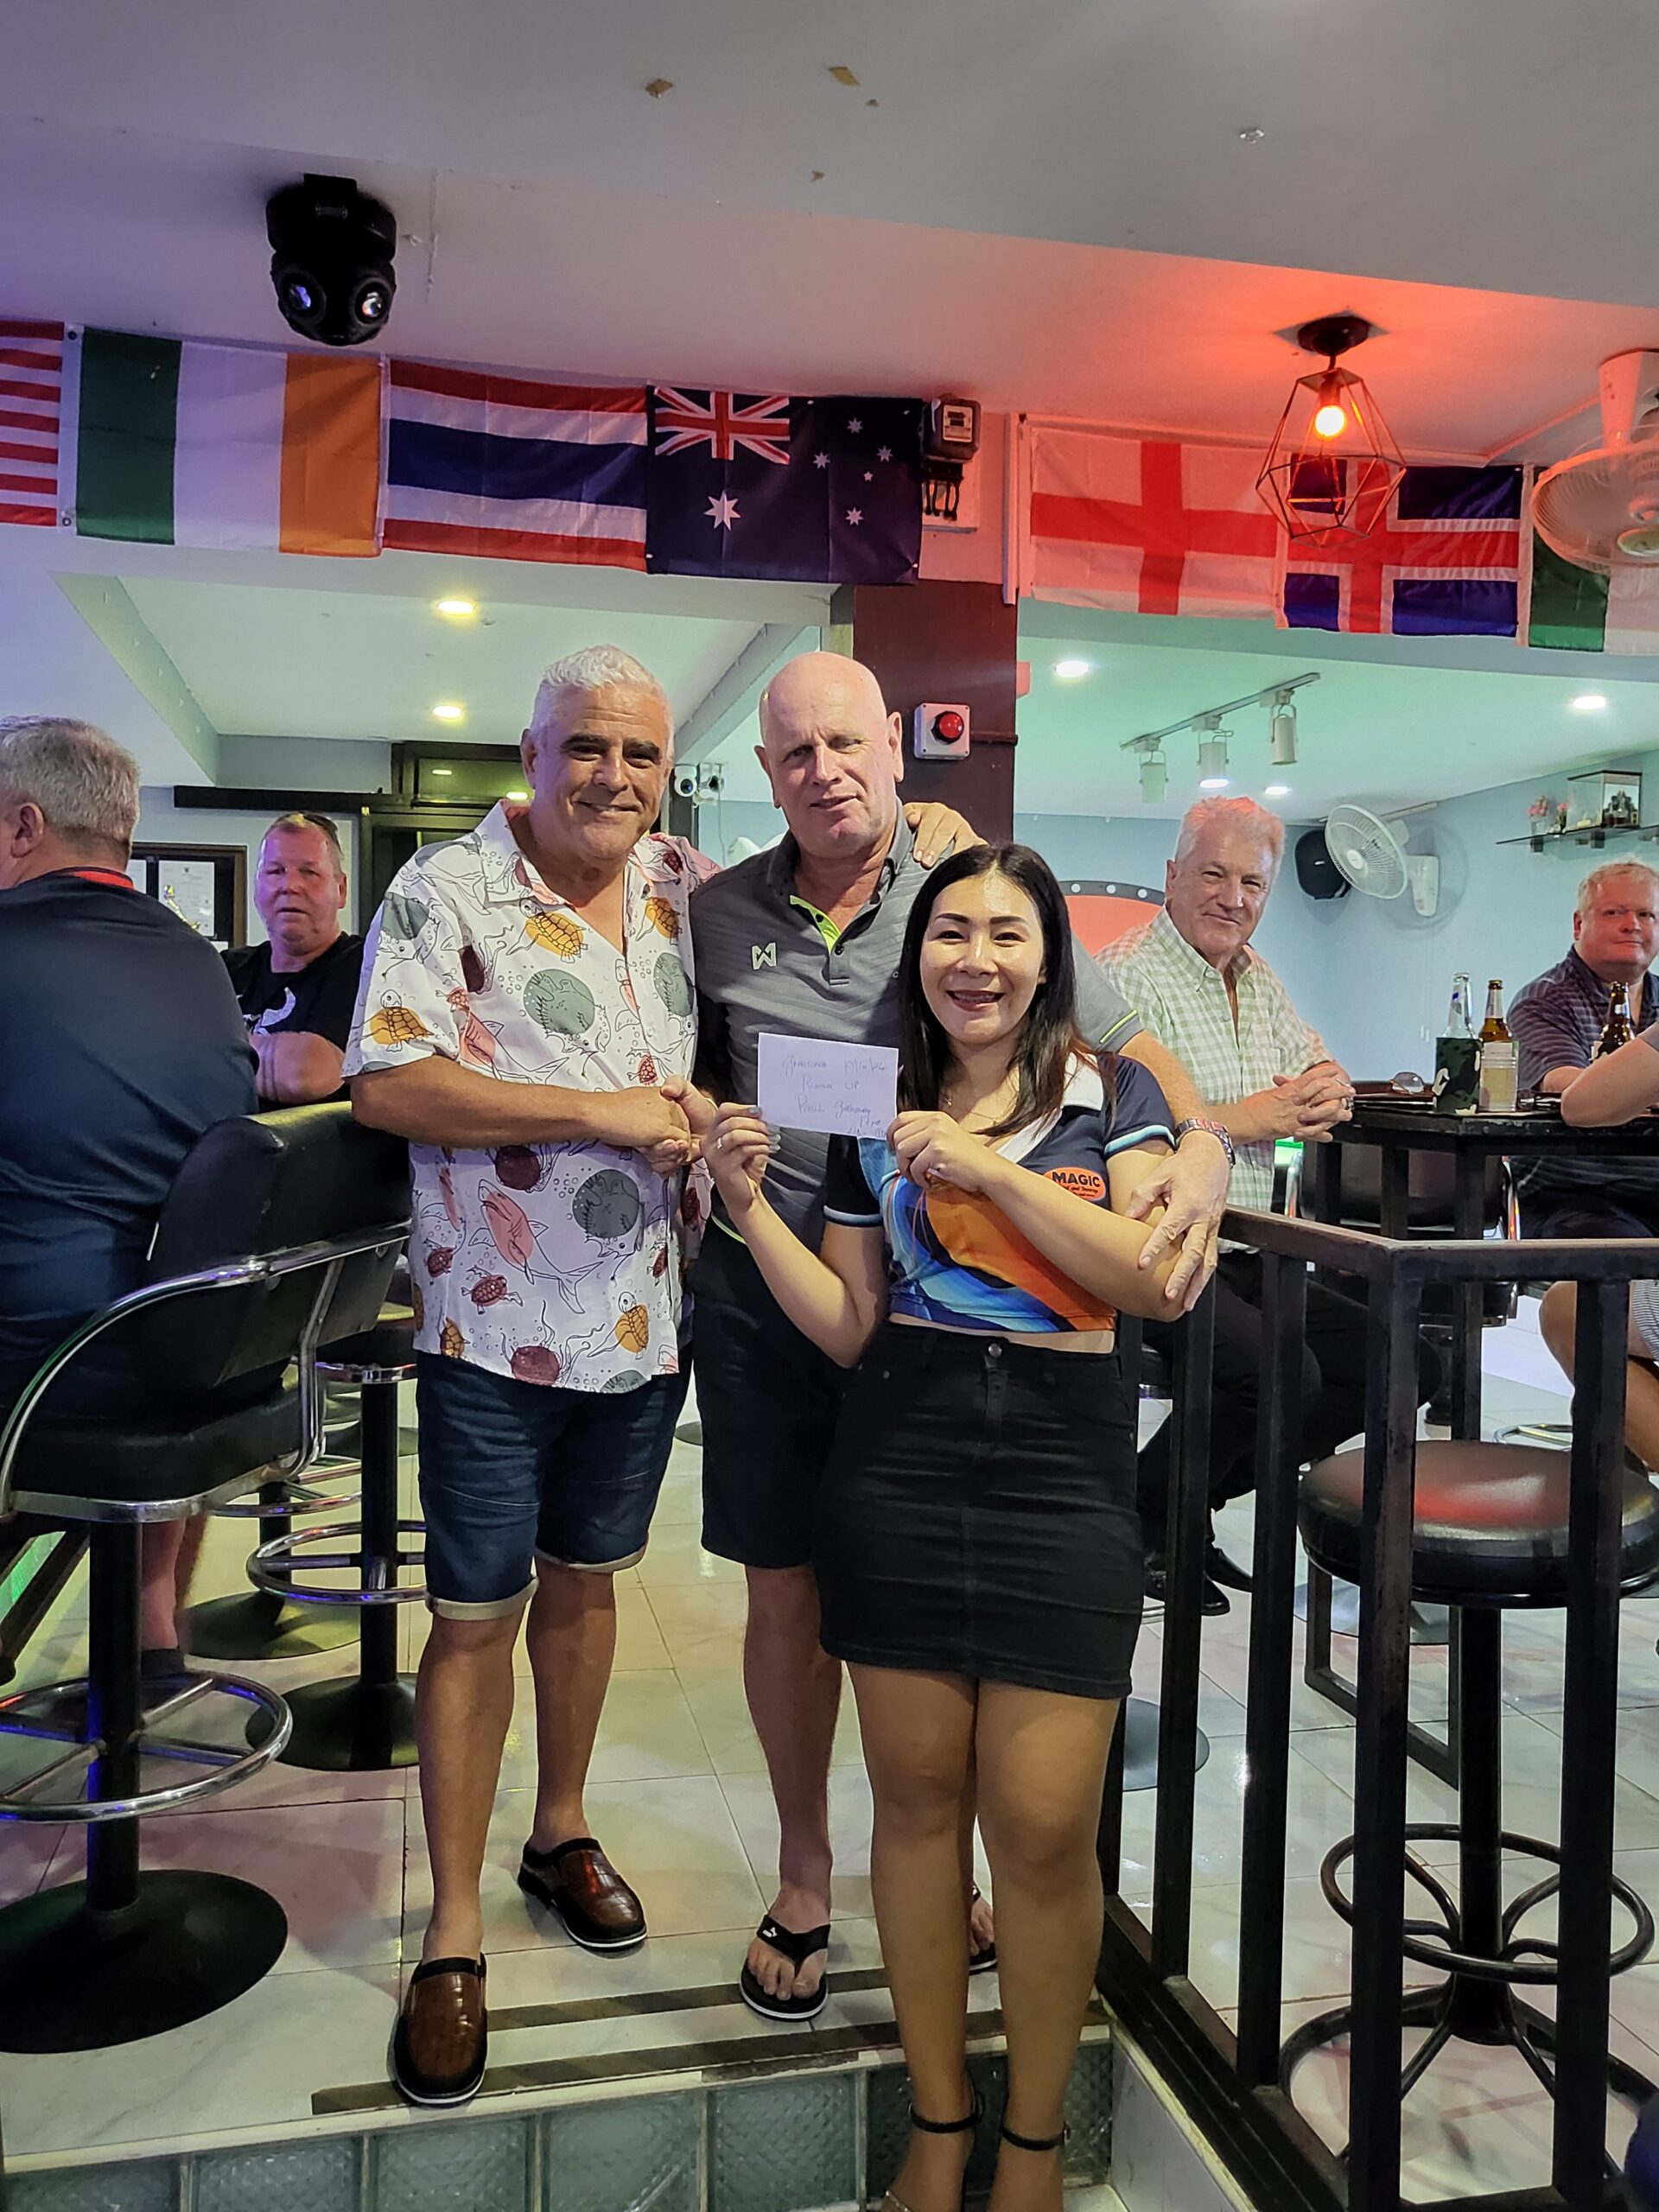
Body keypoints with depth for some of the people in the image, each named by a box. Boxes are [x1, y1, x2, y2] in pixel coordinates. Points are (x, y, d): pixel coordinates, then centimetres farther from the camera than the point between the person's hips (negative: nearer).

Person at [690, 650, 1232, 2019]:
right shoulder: (719, 916, 3)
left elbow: (1138, 1052, -1)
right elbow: (686, 1076, 18)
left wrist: (1201, 1145, -19)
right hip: (766, 1298, 2)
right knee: (788, 1593, 12)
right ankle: (804, 1878, 34)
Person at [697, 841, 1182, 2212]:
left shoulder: (1111, 1093, 3)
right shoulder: (875, 1114, 10)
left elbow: (1161, 1281, -10)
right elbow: (848, 1330, 8)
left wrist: (992, 1170, -15)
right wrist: (750, 1206, -5)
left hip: (1063, 1478, -2)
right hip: (897, 1469, 3)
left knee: (1042, 1824, -3)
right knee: (916, 1795, 9)